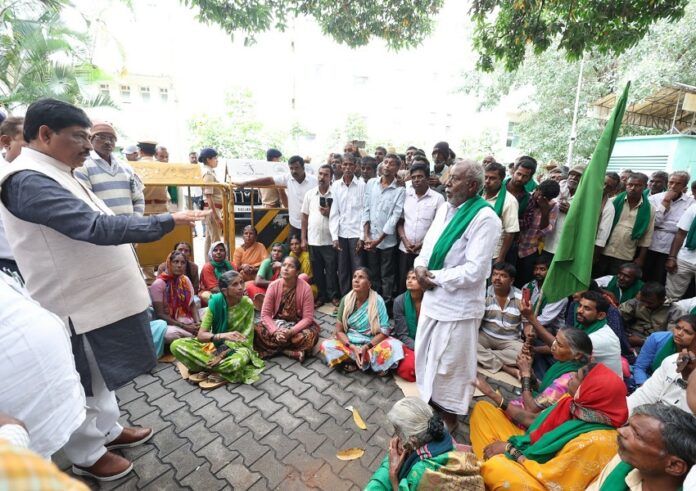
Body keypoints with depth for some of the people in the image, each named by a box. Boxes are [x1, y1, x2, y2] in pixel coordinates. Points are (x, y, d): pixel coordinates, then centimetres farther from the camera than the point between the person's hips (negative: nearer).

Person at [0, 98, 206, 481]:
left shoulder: (51, 175, 11)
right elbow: (96, 228, -33)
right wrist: (167, 222, -32)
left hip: (95, 294, 10)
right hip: (76, 303, -10)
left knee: (99, 374, 23)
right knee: (82, 384, 10)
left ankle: (109, 429, 42)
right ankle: (87, 455, 31)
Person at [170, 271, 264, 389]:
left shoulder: (247, 304, -18)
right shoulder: (215, 301, -17)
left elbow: (245, 339, -15)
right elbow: (201, 335, -21)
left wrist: (223, 354, -26)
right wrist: (223, 336, -40)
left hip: (236, 347, -2)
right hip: (214, 344, 3)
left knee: (240, 358, -39)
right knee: (176, 345, -21)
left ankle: (205, 370, -11)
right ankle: (221, 371, -16)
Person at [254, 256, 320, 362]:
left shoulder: (305, 288, -17)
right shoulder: (274, 286, -11)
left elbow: (308, 317, -16)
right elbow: (265, 314, -10)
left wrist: (291, 332, -29)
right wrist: (275, 331, -26)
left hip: (298, 325, -3)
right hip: (277, 323, 3)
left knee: (311, 336, -33)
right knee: (256, 330, -25)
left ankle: (276, 349, -15)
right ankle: (295, 352, -21)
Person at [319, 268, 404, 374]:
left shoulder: (378, 301, -11)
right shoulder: (346, 300, -5)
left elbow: (385, 331, -12)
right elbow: (339, 330, -3)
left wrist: (366, 347, -23)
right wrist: (352, 347, -19)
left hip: (372, 343, -2)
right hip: (350, 343, 3)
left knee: (394, 346, -30)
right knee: (326, 346, -23)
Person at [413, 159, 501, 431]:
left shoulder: (485, 218, -19)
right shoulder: (444, 208, 5)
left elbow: (474, 270, -23)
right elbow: (429, 243, 12)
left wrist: (435, 277, -17)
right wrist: (421, 266, -8)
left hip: (459, 304, -8)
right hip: (433, 297, 8)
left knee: (450, 362, 11)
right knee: (426, 355, 22)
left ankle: (449, 413, 36)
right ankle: (430, 400, 46)